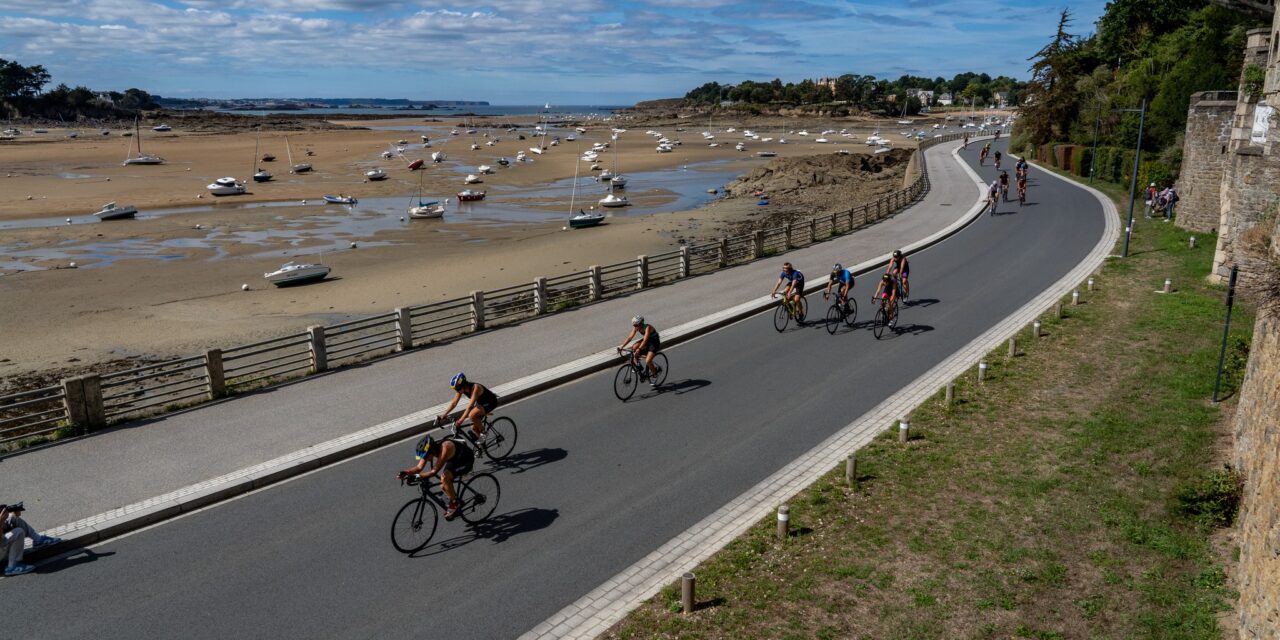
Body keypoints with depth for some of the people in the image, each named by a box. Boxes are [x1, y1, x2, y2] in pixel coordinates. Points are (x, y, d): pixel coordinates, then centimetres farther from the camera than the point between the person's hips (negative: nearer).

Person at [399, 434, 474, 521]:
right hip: (454, 460, 8)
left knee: (444, 478, -26)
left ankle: (454, 504, -7)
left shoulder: (445, 448, -39)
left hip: (466, 460, -8)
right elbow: (419, 467, -11)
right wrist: (405, 472, -27)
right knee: (444, 486, 0)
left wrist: (416, 476, -40)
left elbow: (434, 471, -38)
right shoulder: (428, 449, -15)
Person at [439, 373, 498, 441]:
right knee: (474, 428, 6)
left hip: (490, 402, -8)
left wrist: (461, 419, -47)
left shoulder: (475, 387, -35)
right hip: (480, 403, 8)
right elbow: (454, 402, -9)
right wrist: (444, 414, -19)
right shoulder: (461, 388, -14)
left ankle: (483, 432, -9)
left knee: (472, 415, -29)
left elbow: (470, 406, -41)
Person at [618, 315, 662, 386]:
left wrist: (639, 349, -53)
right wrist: (622, 346, -25)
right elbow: (630, 337, -15)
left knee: (648, 361, -20)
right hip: (647, 341, 7)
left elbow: (645, 340, -41)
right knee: (634, 349, -16)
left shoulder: (647, 327, -32)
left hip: (654, 342, -7)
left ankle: (654, 375, 6)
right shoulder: (636, 327, -12)